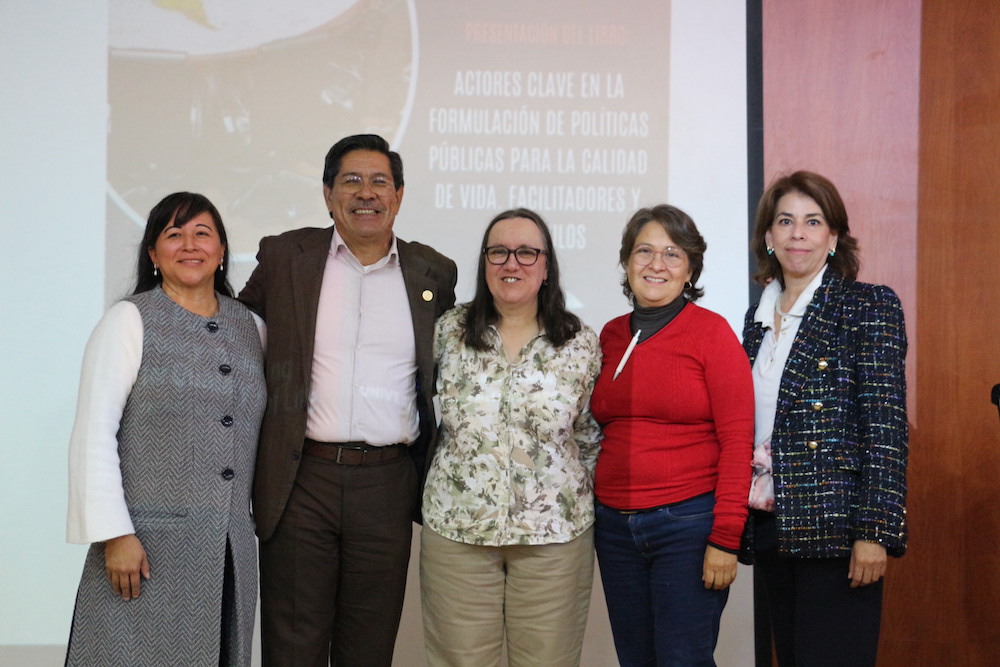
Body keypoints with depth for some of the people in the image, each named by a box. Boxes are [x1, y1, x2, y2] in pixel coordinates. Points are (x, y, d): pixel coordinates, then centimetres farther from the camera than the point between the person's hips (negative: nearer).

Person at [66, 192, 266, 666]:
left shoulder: (250, 328, 13)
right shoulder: (129, 320, 0)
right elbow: (92, 434, -6)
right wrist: (115, 534, -12)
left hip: (231, 554, 4)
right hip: (149, 546, -4)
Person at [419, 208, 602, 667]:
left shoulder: (581, 345, 2)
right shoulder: (449, 332, 4)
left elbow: (590, 438, 10)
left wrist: (579, 502, 8)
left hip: (554, 533, -1)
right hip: (456, 528, 1)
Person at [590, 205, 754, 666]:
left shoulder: (711, 333, -6)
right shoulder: (611, 336, 9)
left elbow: (737, 441, -10)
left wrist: (725, 539, -15)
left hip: (688, 523, -5)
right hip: (614, 524, 5)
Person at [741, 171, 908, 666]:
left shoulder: (870, 306, -5)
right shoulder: (759, 317, 13)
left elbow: (886, 423, -11)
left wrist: (874, 531, -17)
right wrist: (737, 522, 12)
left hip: (834, 529, -6)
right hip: (770, 527, 6)